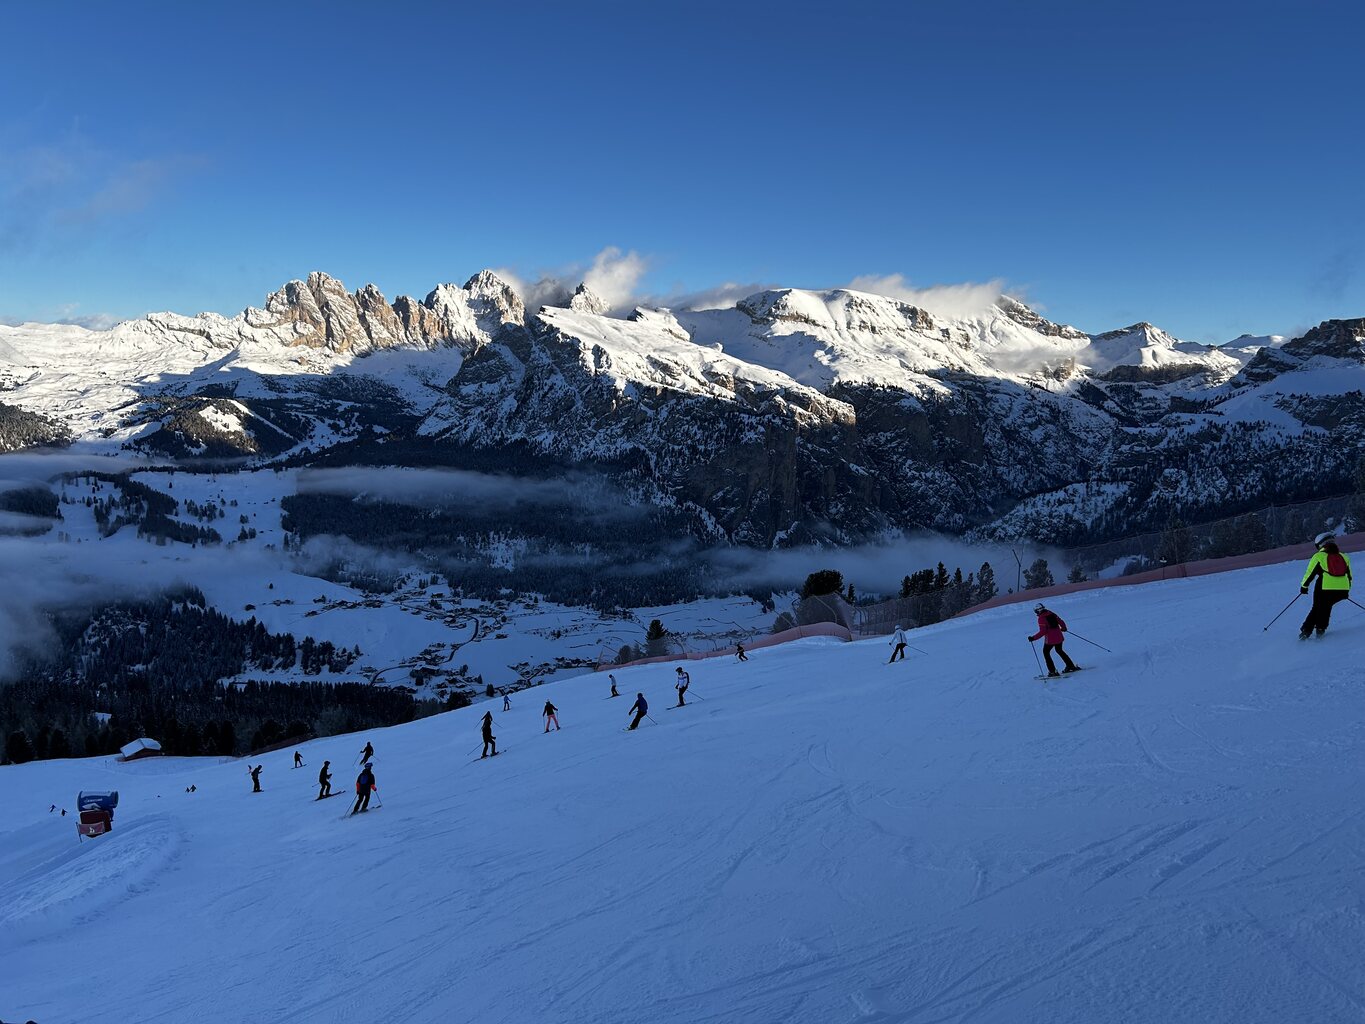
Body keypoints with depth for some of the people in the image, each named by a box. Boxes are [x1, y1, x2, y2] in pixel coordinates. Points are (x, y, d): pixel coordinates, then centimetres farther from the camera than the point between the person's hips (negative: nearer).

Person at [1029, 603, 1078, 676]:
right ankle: (1071, 666, 32)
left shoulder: (1041, 618, -15)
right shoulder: (1052, 614, 5)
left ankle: (1053, 671, 7)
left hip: (1050, 640, -7)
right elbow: (1061, 622, 9)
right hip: (1059, 637, 7)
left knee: (1046, 652, 13)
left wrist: (1033, 638, -15)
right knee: (1059, 650, 28)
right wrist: (1063, 628, 30)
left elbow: (1042, 632, -20)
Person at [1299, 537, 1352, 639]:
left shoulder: (1319, 556, 6)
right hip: (1343, 590, 3)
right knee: (1327, 607, 24)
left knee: (1317, 607, 13)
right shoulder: (1344, 557, 20)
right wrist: (1347, 590, 33)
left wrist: (1304, 586, 15)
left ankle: (1306, 631, 5)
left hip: (1325, 588, -3)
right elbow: (1349, 575, 23)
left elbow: (1310, 572, 4)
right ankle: (1321, 628, 14)